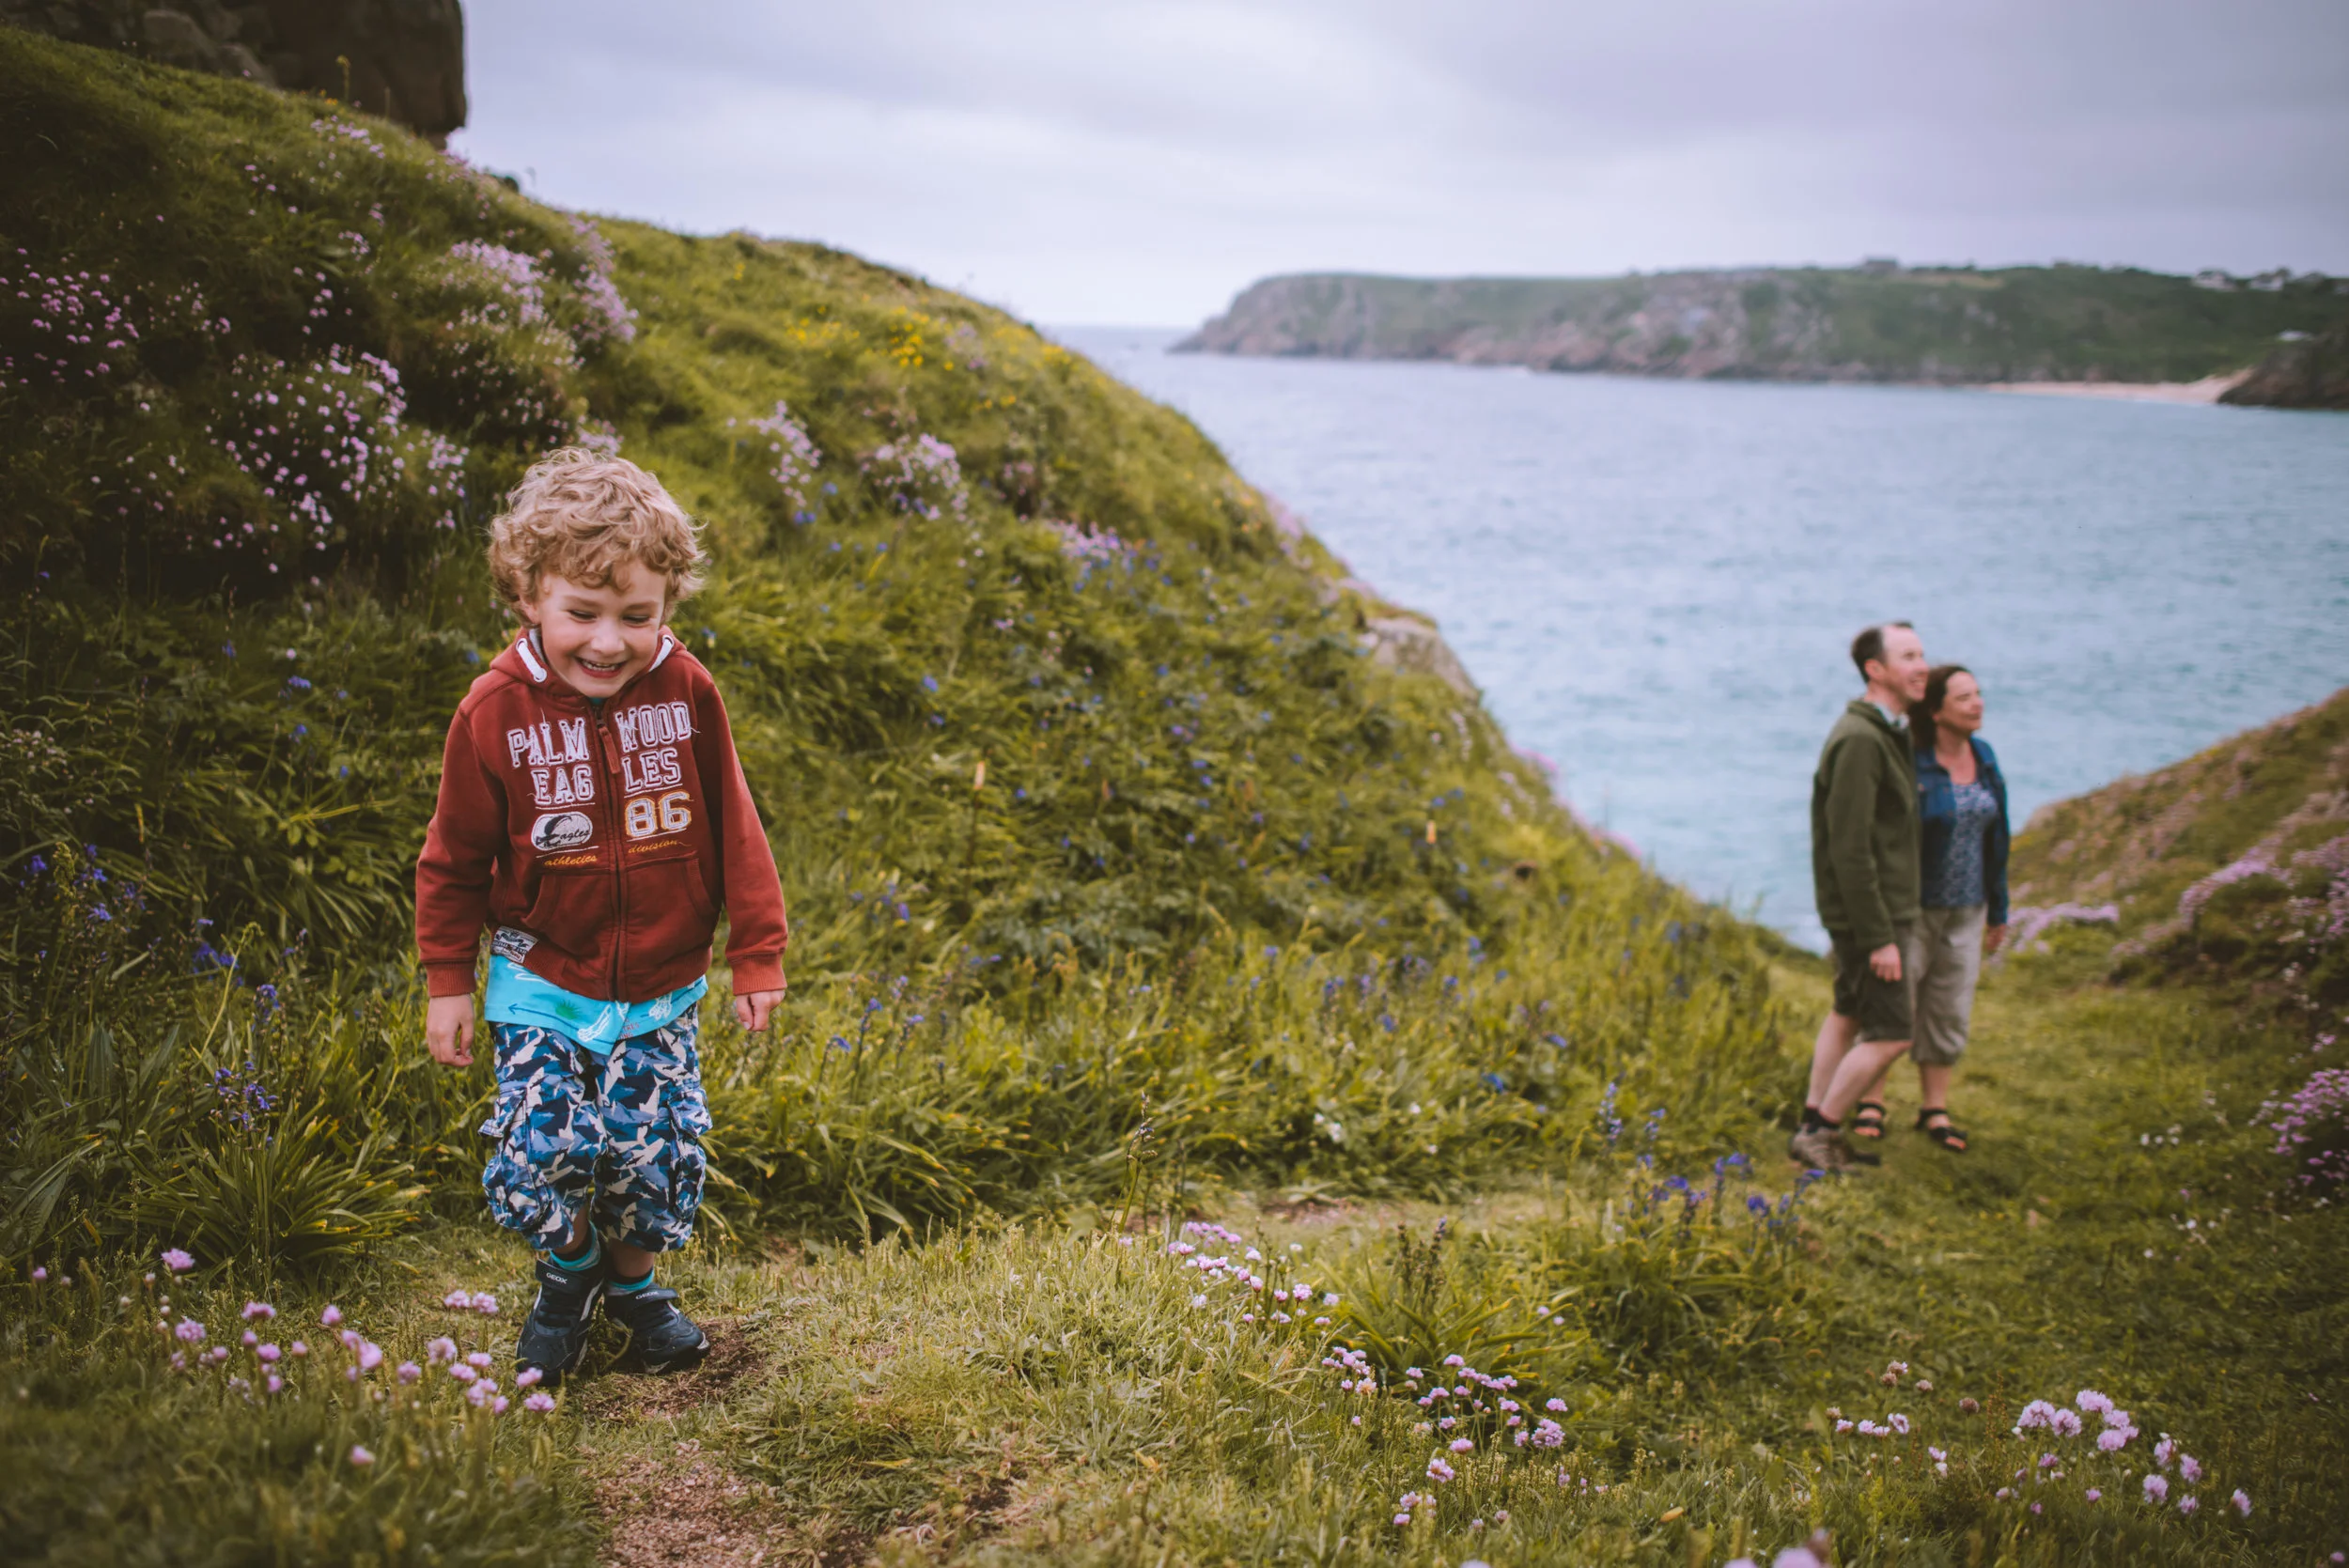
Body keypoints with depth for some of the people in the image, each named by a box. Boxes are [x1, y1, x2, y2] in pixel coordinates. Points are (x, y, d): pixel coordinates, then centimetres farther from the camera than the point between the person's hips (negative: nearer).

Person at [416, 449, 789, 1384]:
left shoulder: (685, 693, -10)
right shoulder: (497, 711, -13)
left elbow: (734, 831, 0)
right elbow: (455, 857, -1)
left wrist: (757, 955, 2)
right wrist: (448, 984, 2)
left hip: (662, 990, 1)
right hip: (543, 983, -1)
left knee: (658, 1152, 1)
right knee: (539, 1151, -10)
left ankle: (634, 1281, 33)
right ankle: (568, 1271, 24)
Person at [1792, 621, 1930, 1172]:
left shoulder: (1886, 733, 10)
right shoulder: (1859, 740, -23)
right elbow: (1849, 849, -25)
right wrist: (1879, 937, -23)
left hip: (1880, 906, 10)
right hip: (1868, 913, -10)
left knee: (1849, 1015, 17)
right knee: (1890, 1034, -5)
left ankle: (1813, 1125, 26)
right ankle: (1821, 1131, 6)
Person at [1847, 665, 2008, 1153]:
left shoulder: (1984, 757, 4)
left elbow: (1994, 838, 11)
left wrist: (1998, 910, 13)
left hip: (1965, 910, 6)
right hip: (1911, 907, -6)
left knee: (1950, 1008, 11)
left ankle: (1934, 1108, 23)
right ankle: (1871, 1102, 17)